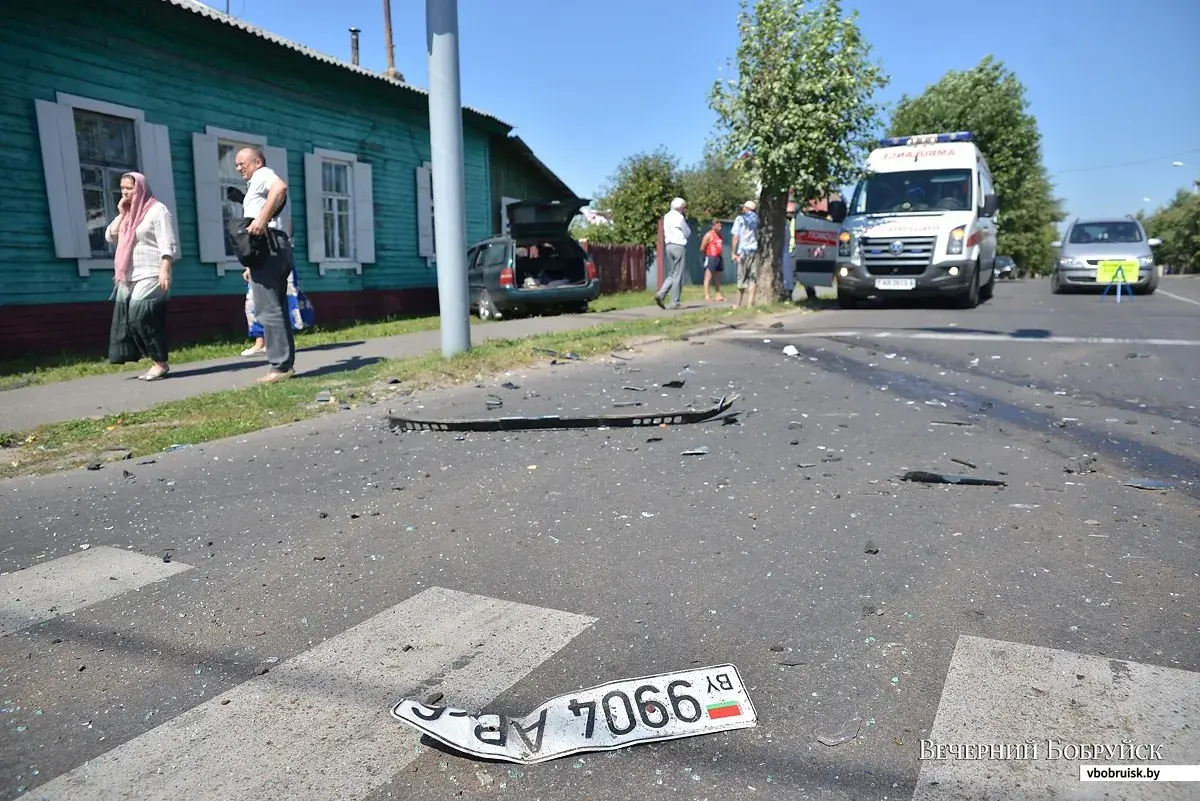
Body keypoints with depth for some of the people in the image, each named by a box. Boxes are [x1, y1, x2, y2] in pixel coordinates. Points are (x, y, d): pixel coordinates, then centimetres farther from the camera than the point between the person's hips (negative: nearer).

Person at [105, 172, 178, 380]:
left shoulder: (157, 209, -5)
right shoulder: (129, 213, 19)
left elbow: (167, 245, -13)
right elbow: (110, 236, 15)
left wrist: (165, 271, -23)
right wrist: (121, 214, 6)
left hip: (150, 275, -8)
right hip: (130, 277, 9)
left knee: (141, 317, -15)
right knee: (127, 317, 3)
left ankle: (161, 363, -10)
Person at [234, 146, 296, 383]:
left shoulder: (262, 174, 1)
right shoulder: (258, 186, 31)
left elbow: (281, 187, -24)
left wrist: (262, 219, -32)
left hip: (267, 244, -11)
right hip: (275, 246, 11)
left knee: (268, 309, -13)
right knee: (276, 308, 9)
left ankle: (280, 366, -15)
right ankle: (286, 363, 10)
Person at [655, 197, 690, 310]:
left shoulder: (667, 216, 13)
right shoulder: (679, 217, -9)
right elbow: (688, 233, -1)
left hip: (669, 246, 7)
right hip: (679, 246, -7)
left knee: (672, 274, 14)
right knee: (678, 275, -1)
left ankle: (660, 294, -5)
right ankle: (675, 302, 0)